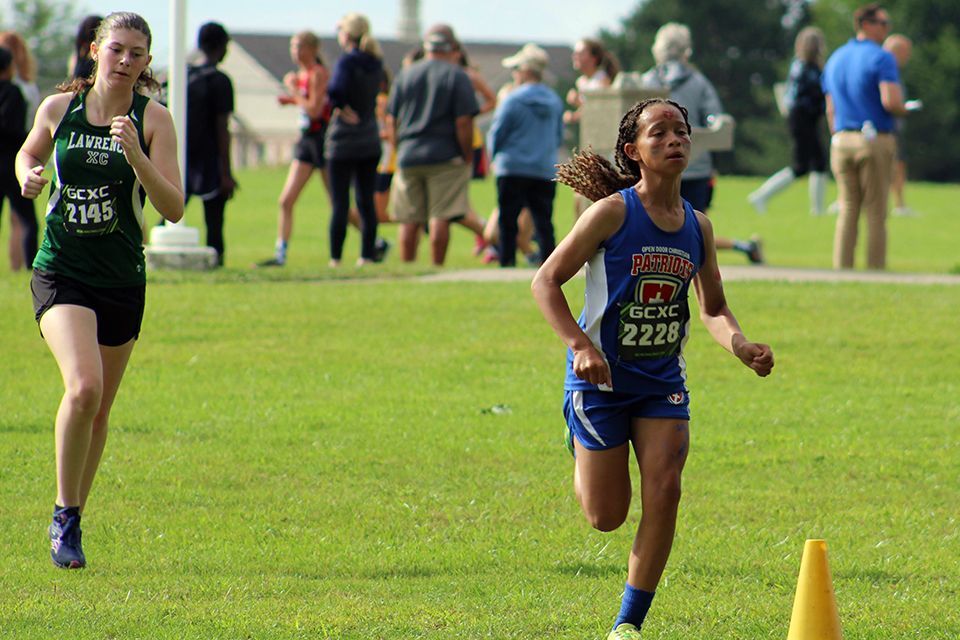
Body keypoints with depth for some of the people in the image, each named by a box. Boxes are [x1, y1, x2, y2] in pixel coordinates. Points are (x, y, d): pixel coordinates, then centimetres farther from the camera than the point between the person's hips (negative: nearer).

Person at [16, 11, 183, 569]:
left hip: (123, 281, 2)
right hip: (61, 272, -2)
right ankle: (64, 515, -8)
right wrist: (29, 177, -3)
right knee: (84, 387, -23)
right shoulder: (59, 109, -1)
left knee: (99, 410, 11)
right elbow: (29, 152, 20)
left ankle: (72, 521, 30)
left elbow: (173, 208, -11)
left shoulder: (153, 119, -5)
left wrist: (135, 156, -25)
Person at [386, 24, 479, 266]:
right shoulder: (457, 76, -4)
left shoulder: (405, 75, 9)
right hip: (445, 156, -4)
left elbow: (391, 121, 9)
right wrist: (467, 156, -3)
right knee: (440, 218, -4)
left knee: (409, 220, 8)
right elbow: (464, 122, -11)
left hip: (408, 155, 4)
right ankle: (437, 268, -6)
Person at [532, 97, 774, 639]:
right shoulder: (612, 212, -13)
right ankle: (581, 453, 39)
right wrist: (581, 344, -26)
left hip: (663, 380, 4)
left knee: (664, 492, -13)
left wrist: (742, 347, -7)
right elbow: (546, 281, -12)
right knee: (607, 516, 1)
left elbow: (713, 308, 14)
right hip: (602, 378, -4)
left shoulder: (697, 225, 2)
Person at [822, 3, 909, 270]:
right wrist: (904, 109, 1)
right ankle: (875, 270, 1)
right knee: (876, 212, 0)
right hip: (875, 140, -6)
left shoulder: (835, 59, 14)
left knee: (848, 210, 8)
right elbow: (891, 101, -21)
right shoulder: (881, 58, -9)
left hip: (842, 140, 6)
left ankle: (841, 270, 2)